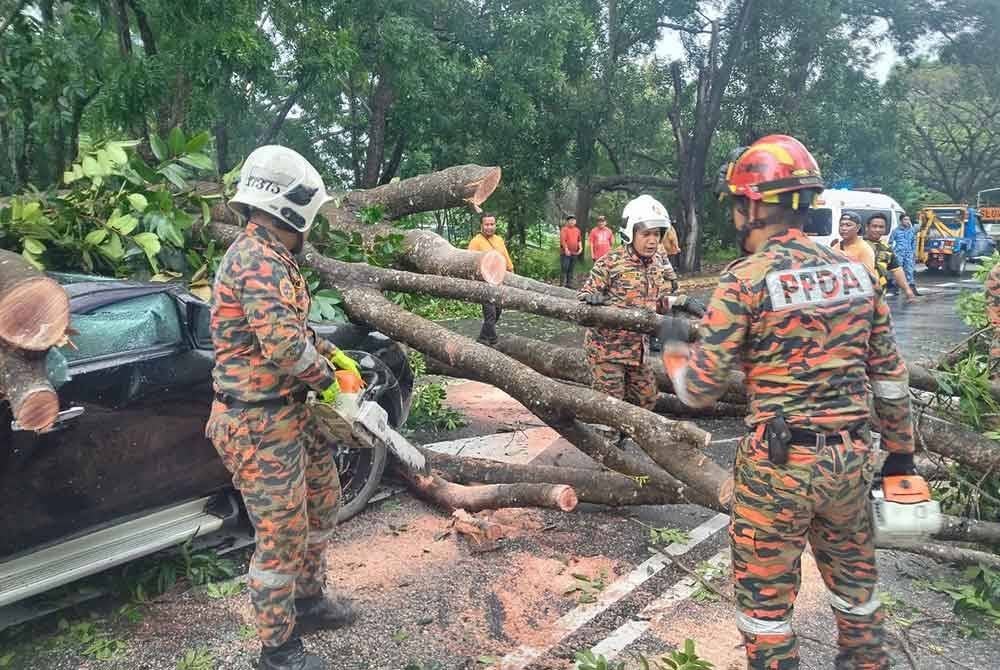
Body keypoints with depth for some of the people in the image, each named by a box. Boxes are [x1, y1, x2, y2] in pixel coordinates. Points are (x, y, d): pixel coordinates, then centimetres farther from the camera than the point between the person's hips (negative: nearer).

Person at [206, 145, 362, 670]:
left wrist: (331, 354, 9)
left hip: (290, 414, 11)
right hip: (259, 426, -10)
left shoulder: (270, 257, 11)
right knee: (283, 536, 2)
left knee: (324, 502, 23)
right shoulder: (258, 260, -23)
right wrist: (324, 379, -16)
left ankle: (307, 600, 42)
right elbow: (283, 342, -33)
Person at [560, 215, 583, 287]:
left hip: (574, 253, 6)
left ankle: (570, 284, 16)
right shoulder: (564, 229, -6)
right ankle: (563, 284, -4)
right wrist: (566, 249, -21)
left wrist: (580, 248, 5)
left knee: (571, 270, 11)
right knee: (564, 269, -6)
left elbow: (579, 240, 21)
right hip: (566, 253, -6)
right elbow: (562, 240, -14)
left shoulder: (577, 230, 14)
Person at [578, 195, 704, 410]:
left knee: (646, 399, 14)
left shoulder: (660, 263, 3)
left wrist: (684, 302, -9)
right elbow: (586, 294, -10)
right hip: (606, 346, -6)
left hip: (639, 347, 6)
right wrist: (590, 298, -33)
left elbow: (661, 300, 8)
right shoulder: (610, 262, -14)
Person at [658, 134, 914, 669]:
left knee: (765, 594, 12)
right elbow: (889, 373, 10)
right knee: (854, 576, 26)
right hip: (851, 457, 6)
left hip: (778, 462, -6)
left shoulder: (746, 278, -14)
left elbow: (698, 389, -12)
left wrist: (674, 346, 8)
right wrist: (901, 451, 19)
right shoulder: (855, 271, 4)